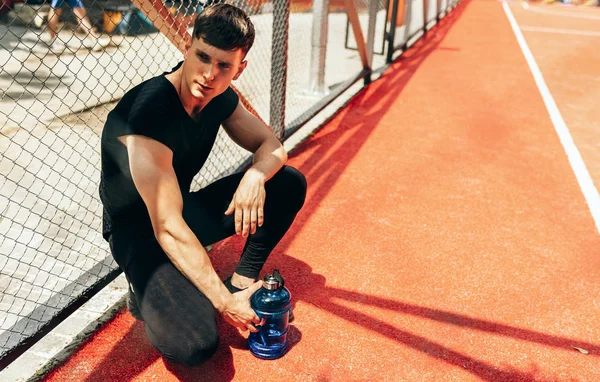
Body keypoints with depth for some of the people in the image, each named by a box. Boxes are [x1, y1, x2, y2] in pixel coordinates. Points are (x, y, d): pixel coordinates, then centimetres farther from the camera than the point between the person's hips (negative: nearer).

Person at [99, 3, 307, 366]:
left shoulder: (220, 98, -7)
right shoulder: (148, 110, -31)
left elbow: (272, 145, 2)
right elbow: (167, 228, -32)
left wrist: (256, 175, -24)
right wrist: (225, 303, -29)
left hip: (186, 210, 8)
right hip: (139, 231, -7)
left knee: (290, 182, -5)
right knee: (195, 344, -30)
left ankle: (243, 281, 4)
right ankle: (149, 288, 2)